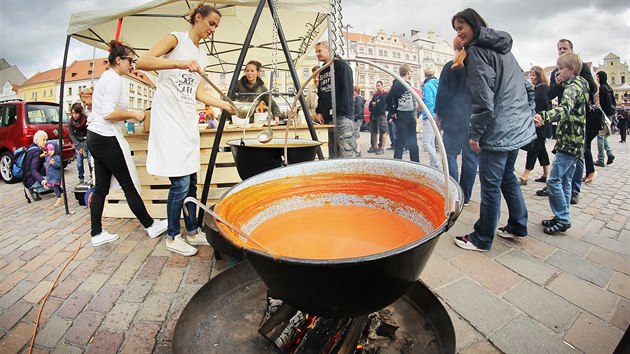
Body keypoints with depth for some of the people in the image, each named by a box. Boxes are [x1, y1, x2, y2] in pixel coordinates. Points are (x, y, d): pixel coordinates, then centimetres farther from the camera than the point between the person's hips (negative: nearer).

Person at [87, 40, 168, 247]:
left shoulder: (106, 77, 19)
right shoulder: (114, 79, -12)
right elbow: (108, 113, -22)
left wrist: (128, 115, 13)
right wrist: (133, 114, -11)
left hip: (96, 138, 10)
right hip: (107, 139, -10)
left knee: (101, 188, 11)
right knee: (129, 186, -1)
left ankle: (97, 234, 18)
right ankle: (150, 226, 11)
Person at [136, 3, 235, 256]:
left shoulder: (202, 57, 18)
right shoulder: (176, 39, -1)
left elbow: (198, 94, 13)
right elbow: (142, 62, -15)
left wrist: (227, 106, 3)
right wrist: (179, 63, -28)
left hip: (188, 121, 7)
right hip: (168, 119, -7)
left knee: (191, 181, 9)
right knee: (180, 182, -8)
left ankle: (192, 231, 21)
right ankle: (172, 237, 8)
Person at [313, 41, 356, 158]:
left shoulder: (341, 65, 1)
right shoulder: (322, 72, 23)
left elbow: (347, 90, -10)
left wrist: (339, 111, -16)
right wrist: (319, 112, 9)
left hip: (342, 117, -8)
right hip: (328, 118, 8)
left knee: (346, 154, -13)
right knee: (333, 155, 8)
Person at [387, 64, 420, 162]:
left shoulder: (408, 84, 15)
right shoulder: (397, 84, -11)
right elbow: (389, 99, -19)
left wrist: (414, 114, 12)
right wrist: (392, 113, -13)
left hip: (411, 116, 9)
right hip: (401, 117, -8)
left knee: (413, 143, 13)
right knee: (400, 143, -5)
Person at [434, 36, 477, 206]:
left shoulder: (450, 67, 2)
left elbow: (442, 92, 0)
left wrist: (439, 114, 8)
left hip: (455, 117, -3)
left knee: (450, 154, 3)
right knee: (471, 157, 6)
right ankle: (465, 196, 12)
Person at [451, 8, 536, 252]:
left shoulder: (477, 51, -9)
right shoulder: (503, 48, 18)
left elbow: (483, 97, -18)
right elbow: (527, 86, 19)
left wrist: (475, 134, -13)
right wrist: (529, 114, 23)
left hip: (498, 130, -9)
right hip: (518, 126, 9)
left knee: (490, 184, -2)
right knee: (507, 176, 20)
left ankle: (482, 239, 9)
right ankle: (518, 226, 31)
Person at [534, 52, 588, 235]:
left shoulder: (573, 87, -14)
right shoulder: (579, 86, 18)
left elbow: (565, 109, -37)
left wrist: (543, 116, -50)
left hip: (569, 142, -11)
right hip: (574, 142, 11)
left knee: (553, 180, -10)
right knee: (565, 181, 13)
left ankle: (563, 219, -3)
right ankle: (562, 218, 20)